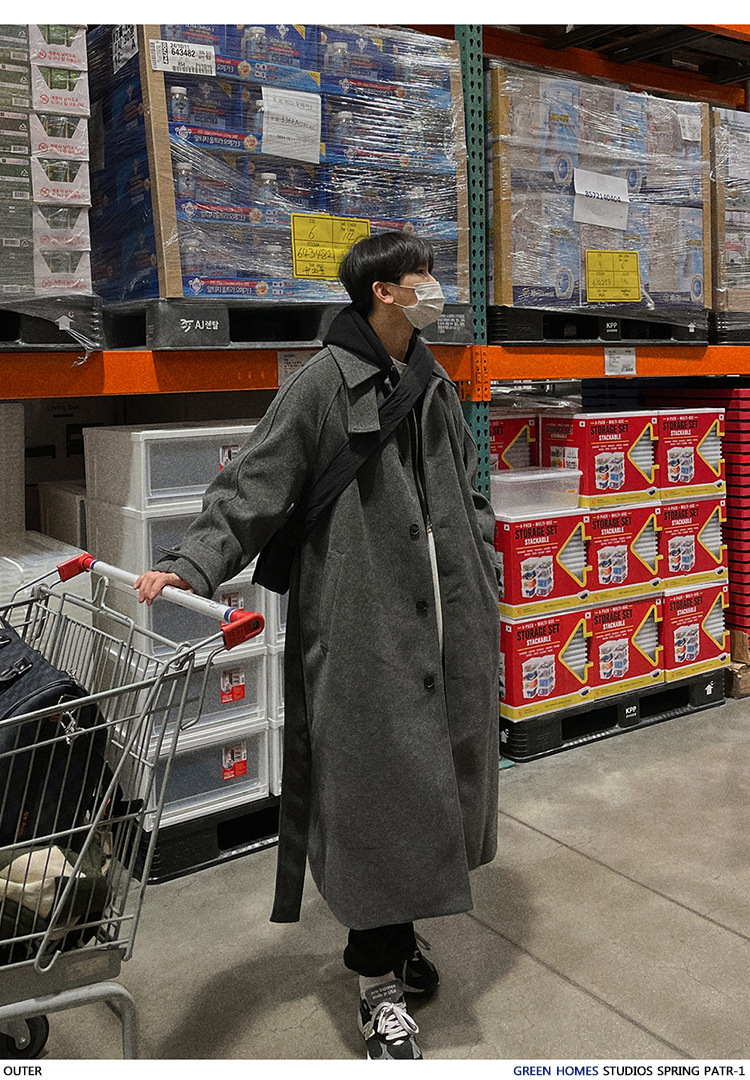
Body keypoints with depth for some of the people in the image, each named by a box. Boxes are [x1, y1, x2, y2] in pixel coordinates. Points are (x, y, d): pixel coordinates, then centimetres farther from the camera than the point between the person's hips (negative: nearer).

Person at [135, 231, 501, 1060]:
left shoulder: (432, 381, 13)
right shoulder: (326, 381, -10)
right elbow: (254, 485, -15)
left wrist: (485, 584, 16)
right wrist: (192, 564, -28)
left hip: (443, 621, 8)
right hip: (362, 625, -7)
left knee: (432, 781, 15)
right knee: (374, 787, -1)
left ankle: (393, 935, 36)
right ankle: (379, 979, 18)